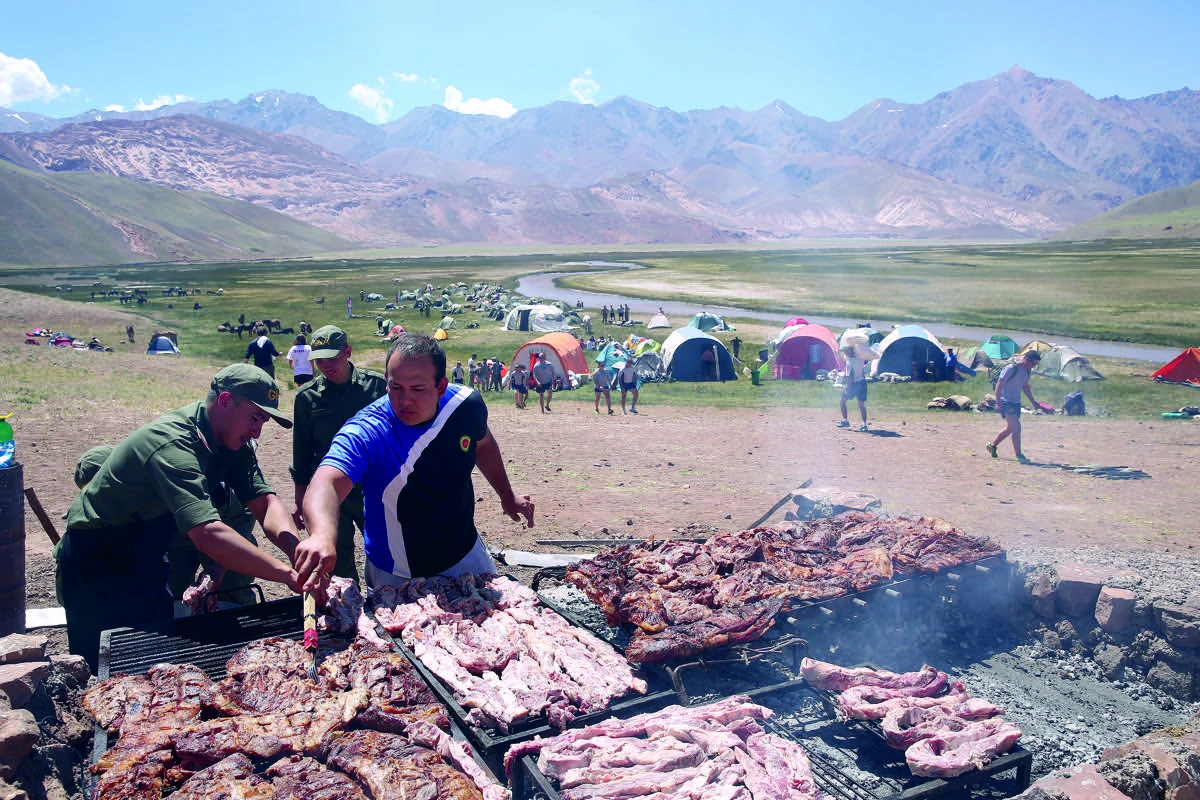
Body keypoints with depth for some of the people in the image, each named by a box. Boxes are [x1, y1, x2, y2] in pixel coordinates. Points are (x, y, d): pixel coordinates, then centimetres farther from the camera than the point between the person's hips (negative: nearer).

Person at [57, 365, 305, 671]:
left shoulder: (234, 444, -6)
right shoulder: (172, 444, -34)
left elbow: (265, 502, -13)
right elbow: (208, 534, -44)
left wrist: (299, 552, -32)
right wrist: (288, 575, -47)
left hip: (145, 560, 8)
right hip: (96, 564, -8)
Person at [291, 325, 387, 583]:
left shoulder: (377, 385, -4)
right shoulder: (307, 397, 0)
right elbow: (302, 453, 8)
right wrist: (300, 501, 9)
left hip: (373, 489, -1)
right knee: (339, 564, 11)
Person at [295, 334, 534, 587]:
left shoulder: (466, 405, -17)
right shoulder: (365, 433, -31)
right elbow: (326, 483, -49)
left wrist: (507, 496, 14)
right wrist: (323, 535, -69)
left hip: (465, 555, 4)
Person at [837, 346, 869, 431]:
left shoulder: (849, 362, -18)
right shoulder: (860, 358, -1)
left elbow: (849, 377, -21)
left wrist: (848, 389, -18)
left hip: (853, 384, -6)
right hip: (862, 382, 6)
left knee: (843, 401, 13)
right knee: (861, 404, 7)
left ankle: (845, 421, 15)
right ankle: (864, 424, 1)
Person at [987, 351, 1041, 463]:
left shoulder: (1027, 370, 7)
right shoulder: (1011, 368, -18)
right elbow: (999, 384, -17)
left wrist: (1033, 401, 19)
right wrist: (998, 402, -21)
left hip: (1016, 403, 9)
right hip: (1006, 402, -9)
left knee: (1010, 428, 16)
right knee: (1016, 427, -13)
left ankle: (992, 445, 32)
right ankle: (1019, 455, -6)